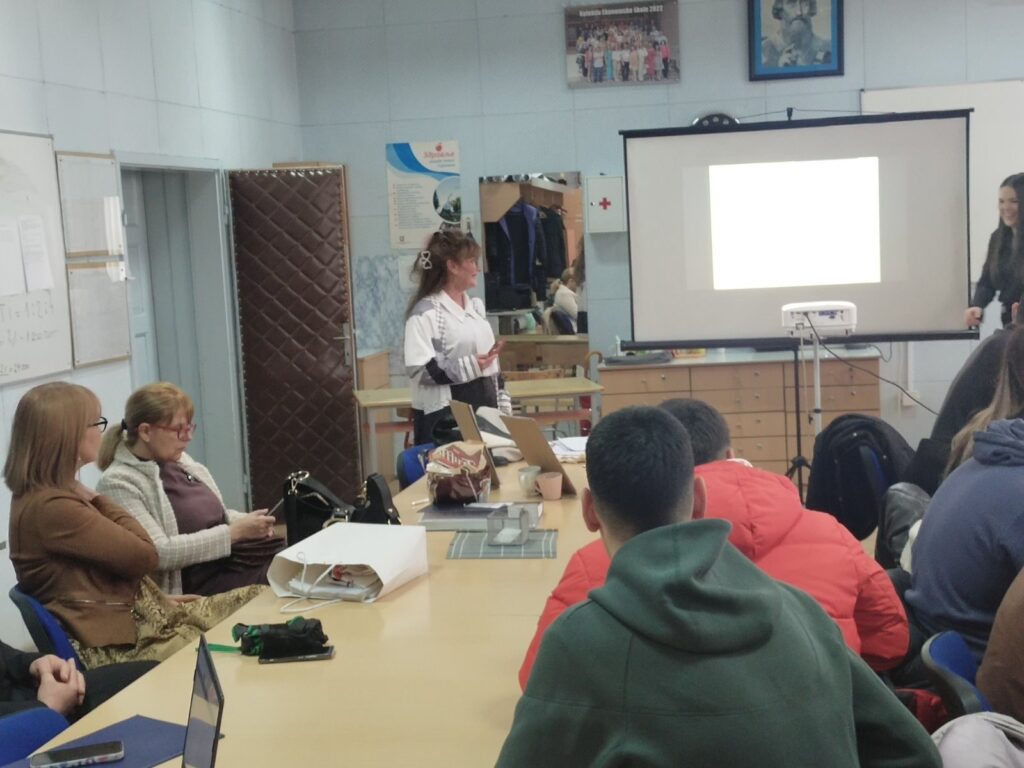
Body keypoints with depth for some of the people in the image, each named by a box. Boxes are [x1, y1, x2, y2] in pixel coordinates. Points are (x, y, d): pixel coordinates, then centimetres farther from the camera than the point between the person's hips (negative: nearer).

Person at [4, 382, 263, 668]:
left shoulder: (42, 496, 11)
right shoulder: (52, 507, -22)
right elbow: (144, 556, -17)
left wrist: (159, 598, 10)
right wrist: (97, 501, -6)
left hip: (134, 613, 10)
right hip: (116, 643, -10)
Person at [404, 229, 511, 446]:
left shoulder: (475, 306, 15)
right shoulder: (426, 312, -10)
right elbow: (418, 369, -19)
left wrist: (504, 406, 16)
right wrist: (469, 367, -25)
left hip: (484, 408, 8)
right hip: (445, 416, -7)